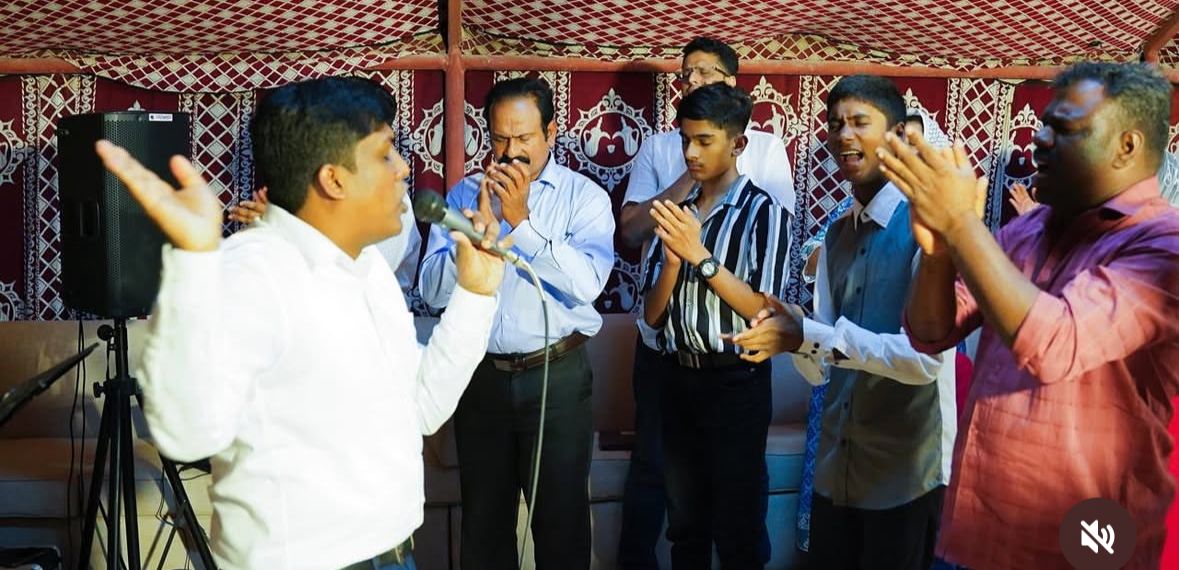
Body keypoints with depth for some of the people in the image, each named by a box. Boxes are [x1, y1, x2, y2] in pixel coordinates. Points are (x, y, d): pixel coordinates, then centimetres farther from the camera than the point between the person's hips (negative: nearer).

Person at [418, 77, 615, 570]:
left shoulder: (584, 196, -5)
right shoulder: (464, 195, 3)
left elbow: (587, 283, -20)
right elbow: (433, 291, -5)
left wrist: (521, 220, -22)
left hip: (556, 376, -2)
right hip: (481, 375, 3)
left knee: (562, 517, 9)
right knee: (483, 516, 16)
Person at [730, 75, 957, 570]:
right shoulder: (836, 236, 9)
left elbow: (925, 356, -24)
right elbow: (822, 369, 6)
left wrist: (806, 336, -24)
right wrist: (791, 329, -15)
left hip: (905, 473, -6)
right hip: (836, 468, 7)